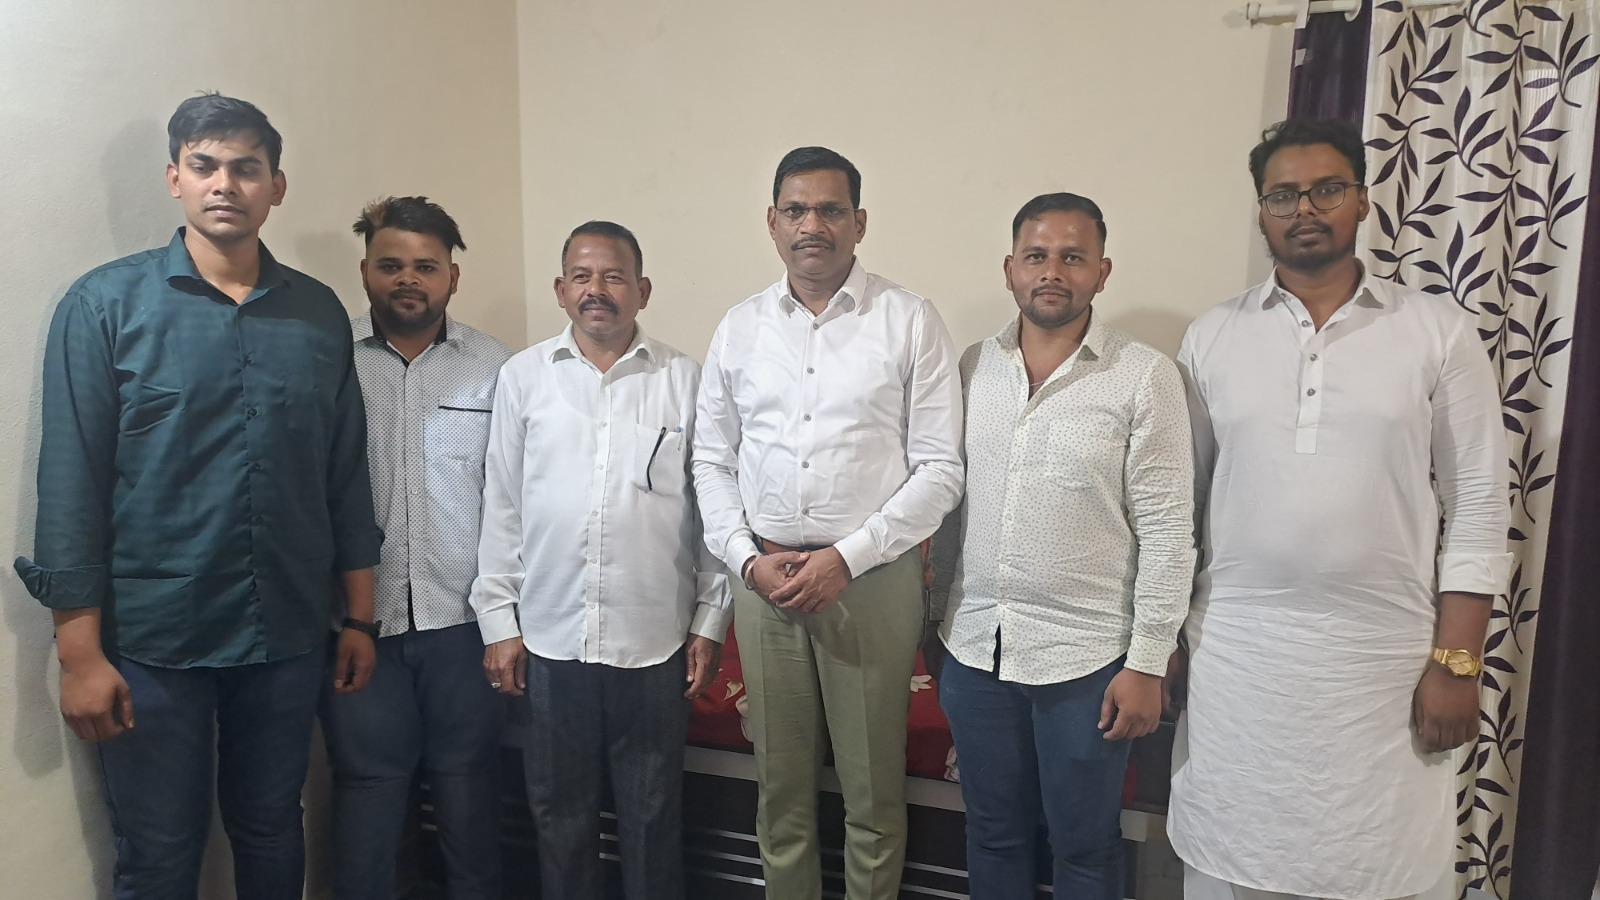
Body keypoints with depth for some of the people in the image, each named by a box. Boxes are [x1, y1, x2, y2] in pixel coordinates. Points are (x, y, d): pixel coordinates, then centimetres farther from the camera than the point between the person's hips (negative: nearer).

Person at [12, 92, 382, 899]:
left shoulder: (320, 313, 4)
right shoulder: (104, 304, -4)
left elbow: (346, 478, 6)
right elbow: (72, 483, -6)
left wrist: (359, 619, 7)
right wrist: (79, 652, -9)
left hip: (287, 638, 3)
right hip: (151, 644, -2)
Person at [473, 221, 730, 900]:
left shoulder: (684, 380, 0)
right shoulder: (523, 377, 3)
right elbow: (501, 508, 4)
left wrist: (709, 622, 0)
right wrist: (498, 621, 3)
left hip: (655, 642, -1)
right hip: (550, 640, 1)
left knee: (653, 817, 13)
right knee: (560, 815, 16)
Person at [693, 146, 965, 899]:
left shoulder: (910, 323, -4)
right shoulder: (739, 329, 7)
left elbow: (939, 469, -7)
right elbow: (712, 459, 10)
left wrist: (846, 558, -14)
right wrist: (746, 557, -4)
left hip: (872, 578, -3)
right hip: (763, 577, 3)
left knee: (873, 791, 10)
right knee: (780, 783, 17)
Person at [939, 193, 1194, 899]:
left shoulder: (1144, 377, -8)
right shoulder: (972, 367, 3)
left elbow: (1166, 531, -8)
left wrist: (1147, 663, -10)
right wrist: (933, 622, 9)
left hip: (1085, 656, -3)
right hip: (975, 647, 4)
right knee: (993, 835, 19)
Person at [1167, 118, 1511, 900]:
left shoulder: (1439, 331, 0)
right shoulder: (1210, 337, 3)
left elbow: (1477, 506, -1)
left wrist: (1455, 662, -6)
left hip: (1387, 656, -1)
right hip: (1234, 651, 1)